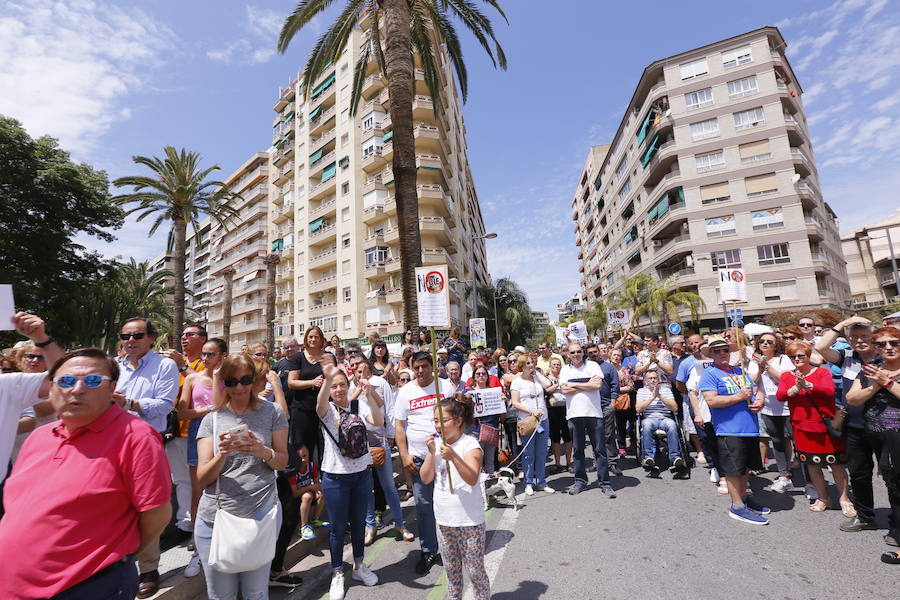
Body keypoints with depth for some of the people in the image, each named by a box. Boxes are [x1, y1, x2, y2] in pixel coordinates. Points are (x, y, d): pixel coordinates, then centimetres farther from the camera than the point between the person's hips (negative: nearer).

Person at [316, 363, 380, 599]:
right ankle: (337, 574, 30)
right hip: (335, 475, -2)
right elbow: (320, 403, -33)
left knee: (359, 522, 18)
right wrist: (327, 379, -54)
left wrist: (368, 395, -35)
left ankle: (359, 565, 38)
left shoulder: (359, 405, -3)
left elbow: (379, 422, -20)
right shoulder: (328, 409, -8)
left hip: (362, 473, 2)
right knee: (338, 526, 10)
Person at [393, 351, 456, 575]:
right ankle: (428, 551, 25)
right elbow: (399, 425, 2)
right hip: (418, 457, 0)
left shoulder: (446, 386, 0)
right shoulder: (405, 392, 1)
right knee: (423, 505, 8)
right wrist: (404, 455, -4)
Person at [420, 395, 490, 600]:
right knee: (451, 568, 22)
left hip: (469, 520, -5)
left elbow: (472, 479, -29)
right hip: (444, 519, 5)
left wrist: (453, 457, -42)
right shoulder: (436, 443, 0)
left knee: (475, 570, 9)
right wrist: (431, 453, -17)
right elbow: (426, 478, -3)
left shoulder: (470, 444, -17)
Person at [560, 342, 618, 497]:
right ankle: (580, 481, 24)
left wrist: (574, 385, -7)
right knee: (577, 450, 11)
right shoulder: (565, 370, 8)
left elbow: (598, 385, -11)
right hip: (574, 414, 2)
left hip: (594, 413, -2)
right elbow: (565, 390, -5)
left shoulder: (592, 365, 3)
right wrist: (587, 385, -7)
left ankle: (604, 483, 11)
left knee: (600, 449, 2)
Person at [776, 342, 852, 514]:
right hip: (802, 427, 2)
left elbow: (829, 390, -17)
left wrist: (807, 385, -30)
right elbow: (780, 396, -9)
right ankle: (823, 499, 26)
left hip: (826, 425, -2)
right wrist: (795, 388, -26)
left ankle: (844, 499, 24)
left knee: (836, 463, 6)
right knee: (811, 464, 10)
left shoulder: (822, 372, 0)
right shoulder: (786, 376, 4)